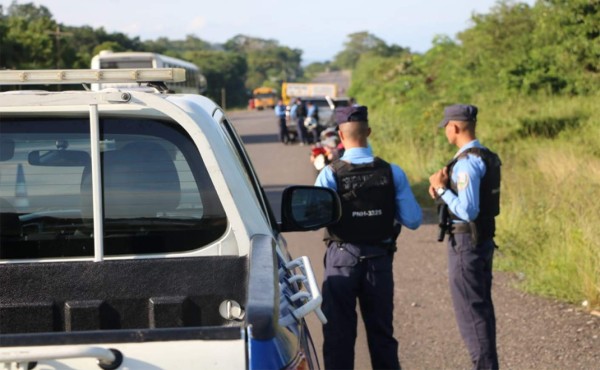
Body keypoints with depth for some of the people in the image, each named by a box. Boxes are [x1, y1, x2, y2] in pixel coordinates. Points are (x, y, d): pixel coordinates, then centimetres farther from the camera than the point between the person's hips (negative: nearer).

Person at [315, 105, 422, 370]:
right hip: (380, 259, 2)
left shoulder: (330, 175, -13)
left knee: (338, 334, 9)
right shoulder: (392, 173, -7)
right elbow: (413, 220, -8)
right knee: (382, 333, 15)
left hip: (342, 259, -2)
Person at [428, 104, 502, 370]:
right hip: (484, 239, 10)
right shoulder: (488, 158, 10)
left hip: (466, 242, -10)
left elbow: (467, 211, -25)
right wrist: (443, 191, 4)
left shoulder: (467, 162, -21)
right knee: (482, 307, 17)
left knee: (470, 311, -3)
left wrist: (441, 189, -15)